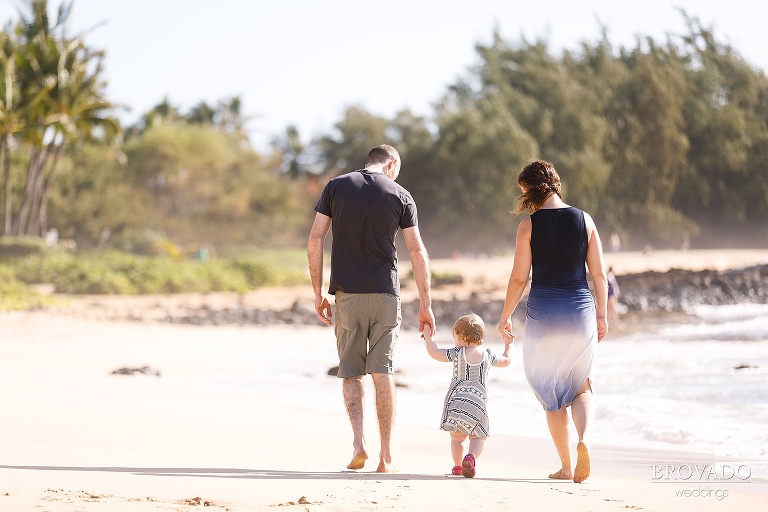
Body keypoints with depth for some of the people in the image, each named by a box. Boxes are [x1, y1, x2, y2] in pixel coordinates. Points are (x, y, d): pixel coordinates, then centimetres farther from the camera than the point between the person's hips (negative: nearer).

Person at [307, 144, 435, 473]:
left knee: (351, 372, 8)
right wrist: (425, 305, 6)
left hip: (347, 293, 0)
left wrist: (318, 292, 6)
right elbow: (417, 252, 1)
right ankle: (386, 456, 2)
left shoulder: (336, 187, 5)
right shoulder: (400, 195, 3)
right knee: (382, 372, 3)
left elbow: (314, 241, 1)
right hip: (385, 292, 0)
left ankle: (358, 442, -10)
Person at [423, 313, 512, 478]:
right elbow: (506, 361, 25)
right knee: (478, 437, 5)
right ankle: (471, 457, -20)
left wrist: (427, 336, 16)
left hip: (457, 401, -1)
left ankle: (458, 465, 9)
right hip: (478, 403, 1)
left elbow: (434, 353, 2)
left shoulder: (457, 353, 0)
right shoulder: (488, 355, 9)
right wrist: (508, 345, 43)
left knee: (457, 437, 13)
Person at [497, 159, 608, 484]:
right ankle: (584, 439, -12)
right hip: (580, 311, 2)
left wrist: (505, 316, 7)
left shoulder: (529, 225, -5)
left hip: (543, 314, -2)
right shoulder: (584, 220, 2)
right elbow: (599, 273, 3)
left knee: (551, 393, 10)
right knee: (581, 387, 17)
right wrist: (601, 315, 11)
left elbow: (519, 278, -5)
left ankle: (566, 467, 9)